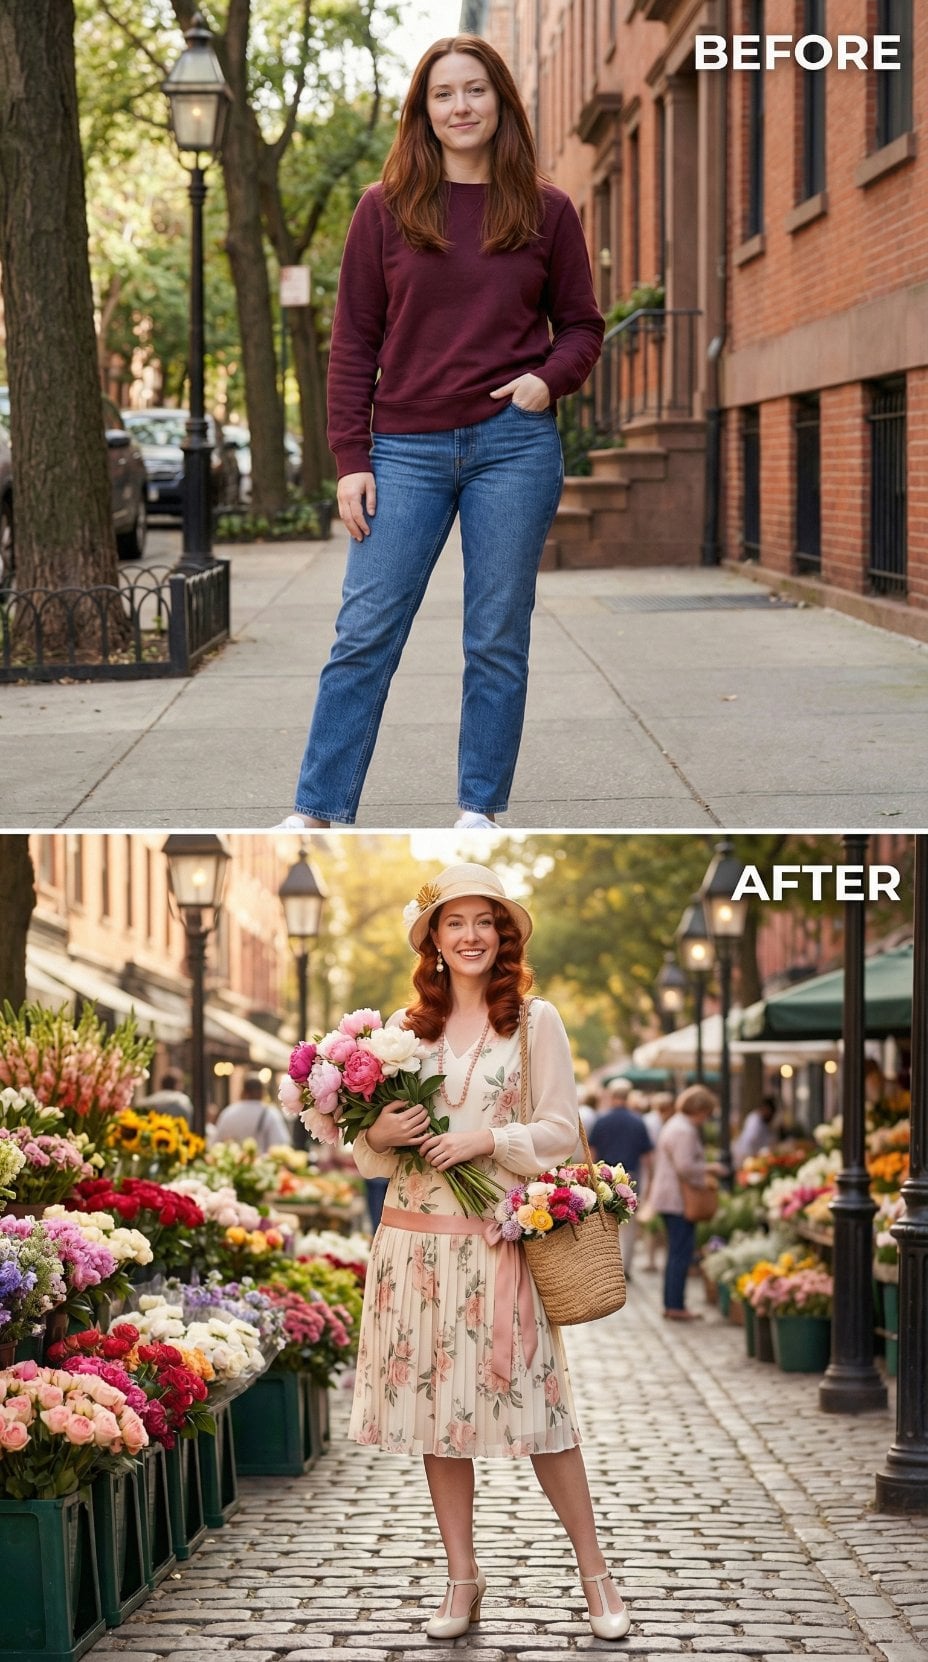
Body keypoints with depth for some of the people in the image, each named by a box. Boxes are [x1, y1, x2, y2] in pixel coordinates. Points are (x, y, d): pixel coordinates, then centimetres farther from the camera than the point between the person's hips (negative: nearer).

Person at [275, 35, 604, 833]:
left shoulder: (547, 211, 5)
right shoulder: (386, 208, 4)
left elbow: (581, 324, 13)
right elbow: (354, 340, 4)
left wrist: (550, 378, -9)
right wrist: (351, 458, -2)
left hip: (514, 444, 0)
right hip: (408, 451, 0)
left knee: (497, 640, 5)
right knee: (366, 632, -2)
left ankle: (480, 811, 13)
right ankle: (318, 810, 3)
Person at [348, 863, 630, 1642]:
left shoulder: (536, 1020, 2)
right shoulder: (405, 1026, 10)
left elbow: (561, 1131, 1)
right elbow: (369, 1140, 15)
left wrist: (487, 1140, -13)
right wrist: (378, 1135, -7)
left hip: (500, 1237, -3)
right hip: (418, 1235, 3)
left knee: (534, 1405, -5)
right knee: (434, 1404, 5)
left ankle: (596, 1575, 6)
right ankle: (463, 1579, 14)